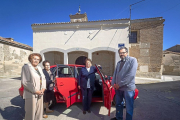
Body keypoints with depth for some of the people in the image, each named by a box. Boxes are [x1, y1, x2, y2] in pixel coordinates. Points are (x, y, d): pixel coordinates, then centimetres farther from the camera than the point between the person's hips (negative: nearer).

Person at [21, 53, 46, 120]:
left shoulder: (39, 68, 11)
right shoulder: (26, 67, -9)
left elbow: (43, 79, 13)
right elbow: (24, 82, -15)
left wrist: (43, 88, -3)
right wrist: (35, 91, -17)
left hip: (40, 94, 6)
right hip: (31, 94, -6)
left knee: (39, 112, 16)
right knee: (31, 112, 6)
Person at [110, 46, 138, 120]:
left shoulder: (133, 60, -9)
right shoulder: (119, 63, 12)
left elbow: (131, 75, -19)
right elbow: (115, 74, 15)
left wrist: (120, 84, -16)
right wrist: (113, 83, 1)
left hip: (128, 88, -6)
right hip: (118, 88, 7)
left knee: (129, 107, 8)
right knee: (118, 104, 20)